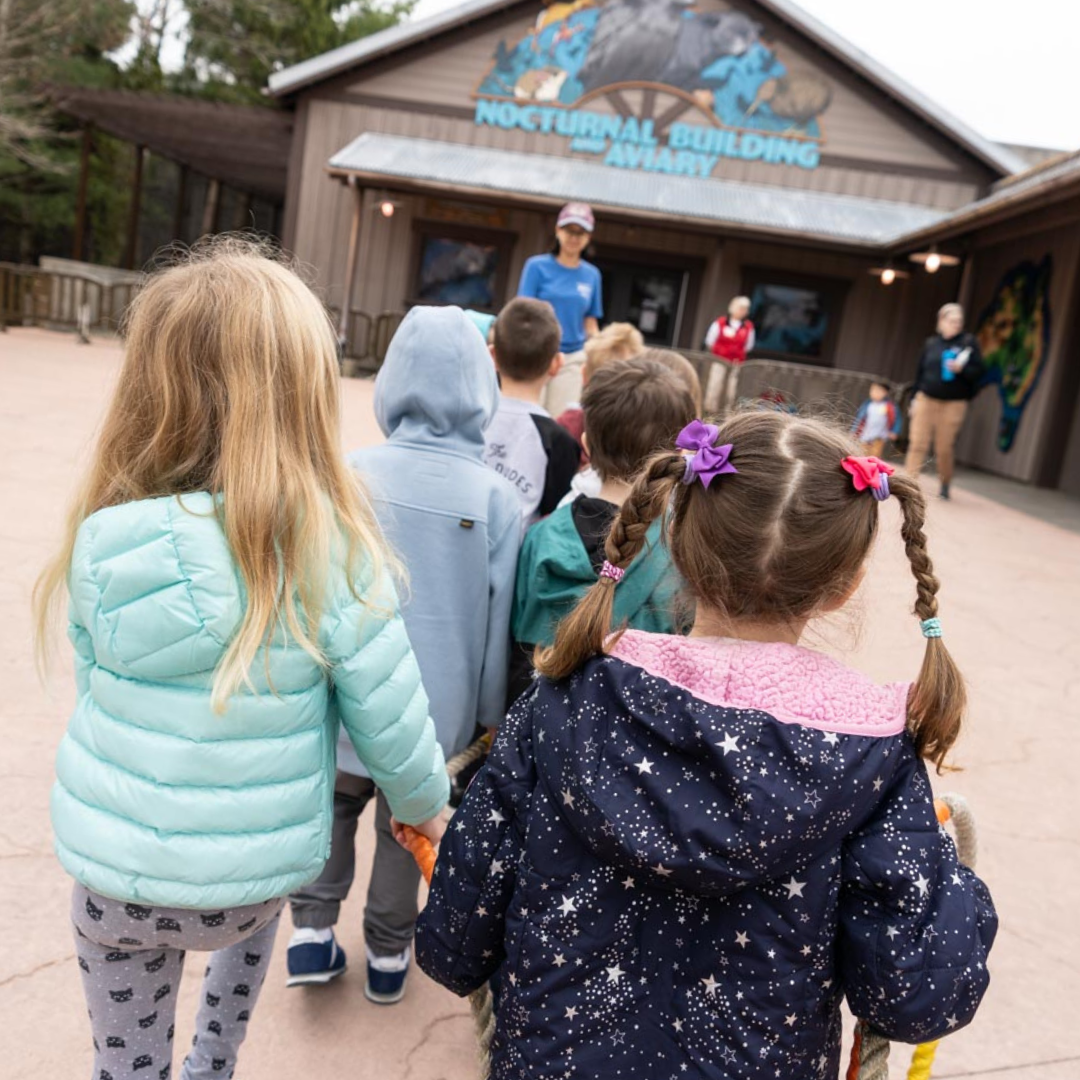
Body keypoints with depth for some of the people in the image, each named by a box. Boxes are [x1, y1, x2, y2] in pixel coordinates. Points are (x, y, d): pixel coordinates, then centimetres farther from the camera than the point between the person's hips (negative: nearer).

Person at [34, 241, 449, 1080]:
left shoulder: (105, 541, -15)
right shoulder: (331, 551, -20)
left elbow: (96, 690, 1)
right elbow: (392, 722, -13)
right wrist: (428, 806, 7)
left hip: (115, 867, 1)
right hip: (261, 868, 0)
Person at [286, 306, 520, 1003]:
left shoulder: (352, 475, -13)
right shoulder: (497, 498, -13)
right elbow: (500, 618, -6)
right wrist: (491, 714, 8)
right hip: (437, 704, 0)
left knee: (336, 800, 27)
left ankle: (314, 929, 27)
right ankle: (388, 954, 38)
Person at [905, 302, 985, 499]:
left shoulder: (969, 342, 0)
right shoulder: (931, 343, 7)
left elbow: (978, 371, -2)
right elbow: (920, 372, 10)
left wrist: (961, 369, -21)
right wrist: (915, 398, 7)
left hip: (954, 403, -2)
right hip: (926, 399, 2)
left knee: (945, 448, 1)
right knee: (917, 443, -4)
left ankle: (945, 485, 19)